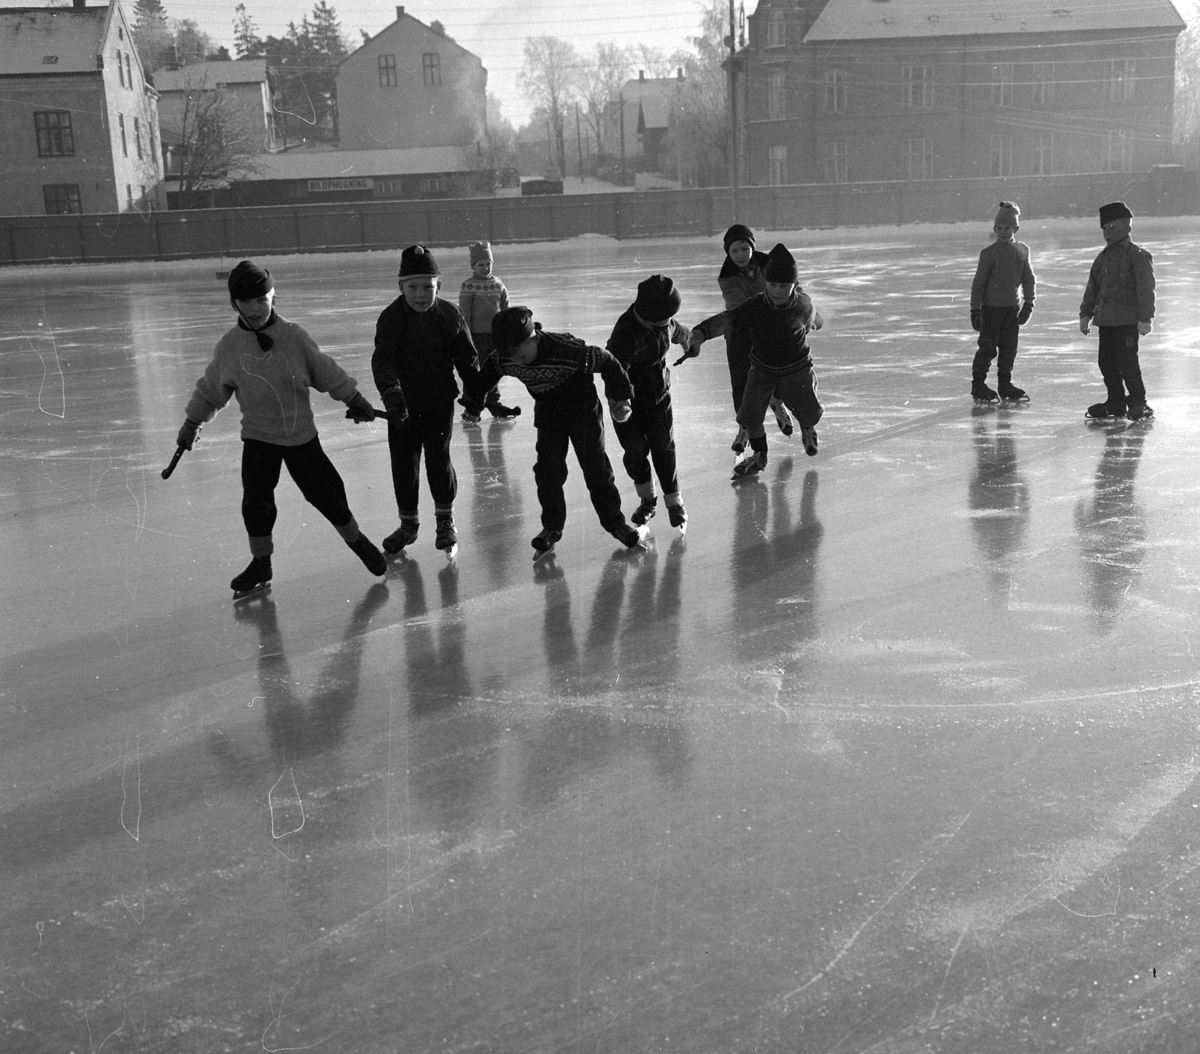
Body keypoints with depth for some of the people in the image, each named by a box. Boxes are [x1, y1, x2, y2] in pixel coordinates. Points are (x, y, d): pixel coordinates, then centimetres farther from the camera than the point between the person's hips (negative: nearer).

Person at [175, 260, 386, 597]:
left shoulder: (293, 336, -7)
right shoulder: (229, 346, -4)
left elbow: (326, 372, 4)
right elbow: (211, 389, 9)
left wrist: (354, 399, 9)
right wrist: (192, 423, 13)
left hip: (302, 434, -1)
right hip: (257, 437, 1)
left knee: (326, 492, 3)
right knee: (256, 500, -1)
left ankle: (357, 541, 25)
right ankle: (261, 563, 17)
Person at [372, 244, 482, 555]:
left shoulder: (449, 316, -8)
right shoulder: (391, 318, -12)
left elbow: (466, 358, 2)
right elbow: (382, 360, -22)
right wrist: (391, 393, -37)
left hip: (440, 401, -1)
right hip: (403, 405, 1)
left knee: (438, 457, -3)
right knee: (403, 462, 7)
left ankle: (446, 519, 18)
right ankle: (408, 523, 24)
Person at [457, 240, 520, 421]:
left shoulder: (498, 284, 5)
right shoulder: (469, 286, -8)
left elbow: (506, 309, 11)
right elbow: (464, 312, -9)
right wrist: (467, 336, -13)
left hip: (495, 333, 4)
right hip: (476, 333, -4)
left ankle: (493, 401, 25)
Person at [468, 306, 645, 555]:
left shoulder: (567, 350, -36)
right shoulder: (503, 360, -20)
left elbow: (607, 362, -23)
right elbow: (487, 374, 5)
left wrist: (621, 396, -17)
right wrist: (473, 401, 12)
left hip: (582, 409, -4)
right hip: (547, 413, 4)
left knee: (596, 468, 0)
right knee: (547, 471, -5)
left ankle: (616, 522, 14)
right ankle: (552, 527, 10)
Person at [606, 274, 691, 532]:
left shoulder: (664, 324, -6)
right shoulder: (626, 332, -28)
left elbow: (676, 331, 20)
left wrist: (689, 339, 42)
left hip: (658, 395, 4)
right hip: (630, 397, -4)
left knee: (664, 447, 3)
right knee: (635, 450, 1)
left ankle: (674, 501, 14)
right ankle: (647, 499, 22)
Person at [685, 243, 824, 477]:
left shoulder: (803, 306, -20)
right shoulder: (754, 307, -24)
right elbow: (726, 320, -36)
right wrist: (700, 332, -52)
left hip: (796, 369, 0)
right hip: (762, 368, 0)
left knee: (810, 412, 10)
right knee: (750, 415, -6)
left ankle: (808, 431, 49)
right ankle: (759, 455, 21)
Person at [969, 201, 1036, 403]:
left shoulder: (1022, 250, 4)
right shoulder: (989, 253, -9)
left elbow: (1029, 279, 11)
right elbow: (978, 283, -7)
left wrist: (1028, 304, 5)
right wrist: (975, 310, -10)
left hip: (1013, 307, 4)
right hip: (991, 307, -4)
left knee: (1009, 347, 9)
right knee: (988, 347, -3)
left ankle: (1005, 384, 20)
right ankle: (978, 385, 6)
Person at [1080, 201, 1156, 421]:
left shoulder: (1138, 256, -8)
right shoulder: (1103, 258, 16)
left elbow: (1146, 289, -12)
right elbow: (1092, 287, 21)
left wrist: (1145, 318, -17)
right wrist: (1086, 313, 16)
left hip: (1127, 320, -8)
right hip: (1105, 319, 8)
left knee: (1127, 361, -8)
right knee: (1107, 362, 10)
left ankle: (1139, 403, 2)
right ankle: (1116, 402, 21)